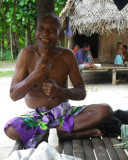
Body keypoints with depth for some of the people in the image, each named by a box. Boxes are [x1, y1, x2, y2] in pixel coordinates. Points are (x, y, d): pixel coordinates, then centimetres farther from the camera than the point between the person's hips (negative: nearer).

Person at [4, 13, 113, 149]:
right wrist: (36, 74, -27)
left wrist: (60, 91, -22)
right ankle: (76, 133, -25)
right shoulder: (27, 54, -7)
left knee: (105, 110, -21)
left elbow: (81, 93, 0)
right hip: (36, 115, -1)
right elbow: (13, 95, -11)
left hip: (64, 112, 2)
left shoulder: (67, 55, -2)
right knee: (10, 129, -35)